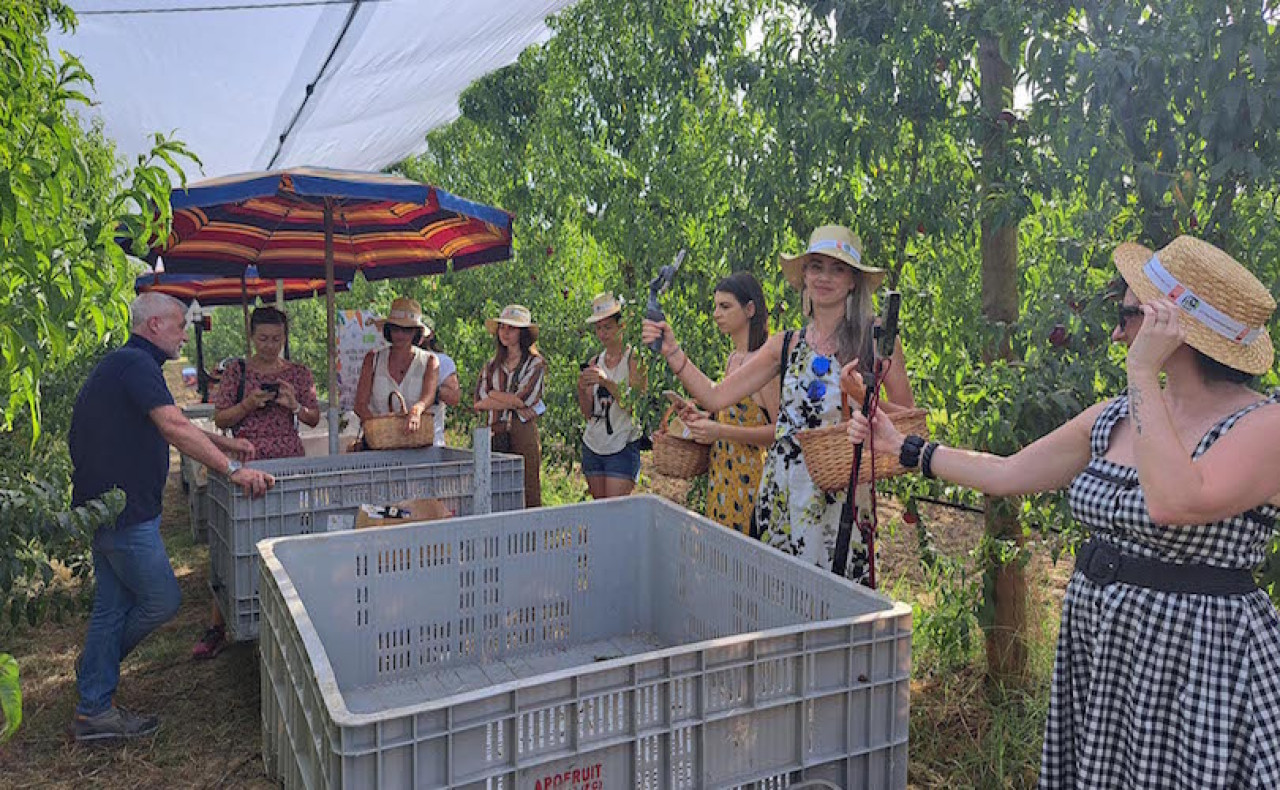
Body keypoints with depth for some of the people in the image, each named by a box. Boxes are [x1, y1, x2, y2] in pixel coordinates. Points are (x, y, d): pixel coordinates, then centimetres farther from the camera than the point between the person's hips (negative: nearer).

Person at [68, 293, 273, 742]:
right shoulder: (135, 364, -17)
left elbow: (163, 428, 25)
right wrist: (232, 470, -30)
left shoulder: (123, 364, 17)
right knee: (161, 601, 1)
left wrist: (222, 444, 20)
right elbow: (174, 428, -28)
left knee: (113, 605, 15)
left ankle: (94, 711, 23)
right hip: (124, 511, -11)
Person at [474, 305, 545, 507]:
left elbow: (521, 399, -8)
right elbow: (479, 403, 5)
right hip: (495, 434, 4)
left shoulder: (535, 363, 4)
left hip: (524, 432, -4)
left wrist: (494, 394, 3)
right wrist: (511, 402, -6)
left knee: (529, 495, -3)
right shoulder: (492, 366, 17)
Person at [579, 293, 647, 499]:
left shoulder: (634, 359, -5)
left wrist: (607, 382, -27)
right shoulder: (594, 362, 11)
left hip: (622, 447, -5)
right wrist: (582, 390, -11)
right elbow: (588, 413, 10)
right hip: (593, 444, 5)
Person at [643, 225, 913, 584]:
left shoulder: (875, 336, -1)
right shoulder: (785, 345, 7)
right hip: (783, 491, 3)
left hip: (844, 493, -2)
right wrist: (672, 351, -4)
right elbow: (716, 397, 4)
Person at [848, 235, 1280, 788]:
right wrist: (904, 448, 14)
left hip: (1199, 658, -6)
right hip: (1093, 649, 6)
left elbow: (1175, 503, -31)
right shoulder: (1113, 419, 5)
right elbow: (1007, 474, 11)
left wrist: (1142, 374, -24)